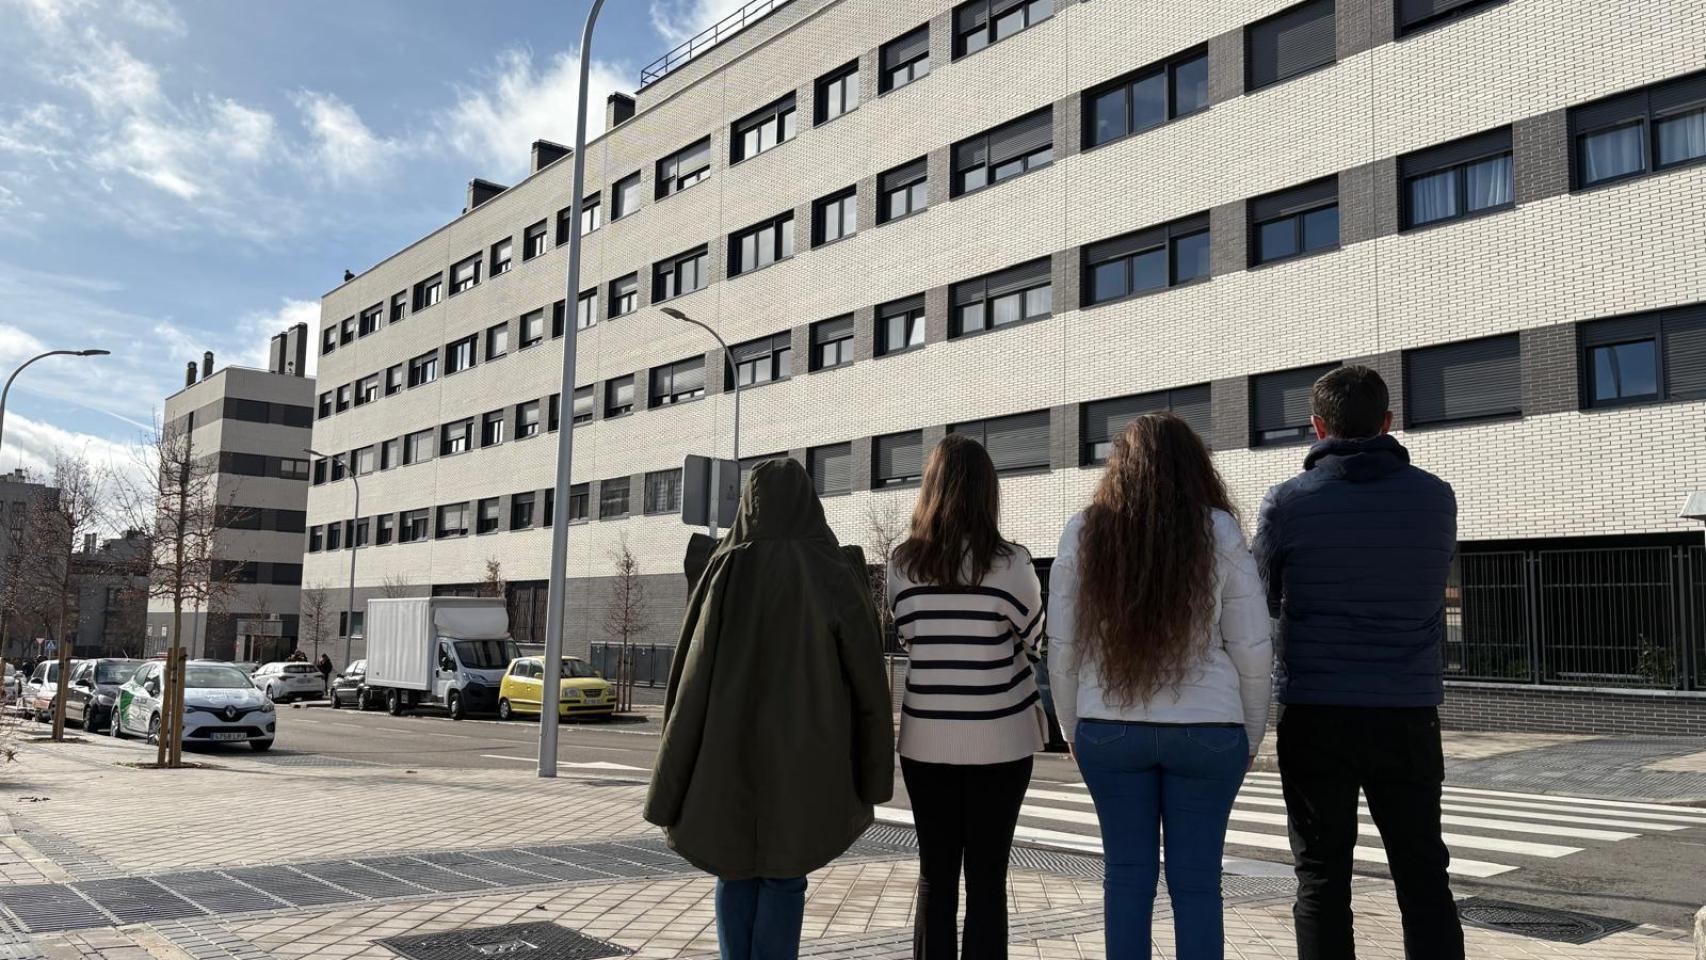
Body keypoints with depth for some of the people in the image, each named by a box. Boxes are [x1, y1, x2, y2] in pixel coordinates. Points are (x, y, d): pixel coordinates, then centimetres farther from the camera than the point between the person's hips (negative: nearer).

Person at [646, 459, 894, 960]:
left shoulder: (726, 569, -3)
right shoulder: (833, 574, -6)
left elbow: (692, 670, -3)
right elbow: (866, 677, -4)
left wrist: (679, 776, 3)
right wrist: (869, 771, 5)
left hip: (729, 748, 1)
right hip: (801, 751, -1)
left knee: (735, 869, 14)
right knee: (784, 874, 8)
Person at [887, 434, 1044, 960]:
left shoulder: (902, 562, -3)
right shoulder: (1010, 562, -10)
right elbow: (1032, 642, 3)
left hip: (926, 738, 2)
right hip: (999, 739, -2)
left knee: (935, 876, 10)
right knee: (986, 879, 6)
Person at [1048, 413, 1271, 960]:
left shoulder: (1082, 534, 1)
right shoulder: (1219, 533, -2)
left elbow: (1062, 647, 4)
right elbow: (1252, 649, 0)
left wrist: (1072, 727, 15)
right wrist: (1251, 734, 11)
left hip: (1109, 728, 1)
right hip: (1207, 729, -1)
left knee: (1127, 874, 10)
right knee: (1196, 880, 7)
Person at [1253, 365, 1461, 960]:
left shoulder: (1288, 502, -6)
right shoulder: (1435, 497, 2)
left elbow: (1261, 603, 5)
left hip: (1316, 714, -2)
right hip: (1409, 711, 2)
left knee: (1322, 878, 7)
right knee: (1422, 875, 12)